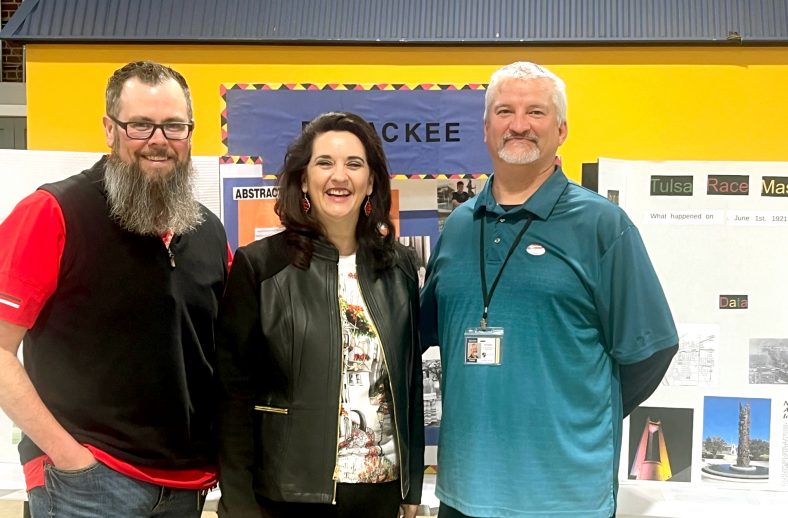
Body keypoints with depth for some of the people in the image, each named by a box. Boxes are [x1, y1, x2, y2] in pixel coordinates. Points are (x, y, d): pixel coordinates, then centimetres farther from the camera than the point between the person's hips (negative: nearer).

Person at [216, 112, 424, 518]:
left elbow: (411, 379, 8)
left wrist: (413, 485, 9)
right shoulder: (259, 265, -7)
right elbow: (234, 390, -7)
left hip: (382, 485, 4)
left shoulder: (399, 266, 3)